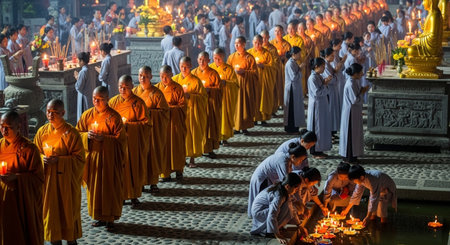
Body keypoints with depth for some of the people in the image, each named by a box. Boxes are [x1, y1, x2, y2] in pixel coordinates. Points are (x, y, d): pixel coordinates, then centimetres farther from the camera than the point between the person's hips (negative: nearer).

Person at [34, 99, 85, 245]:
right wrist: (43, 158, -10)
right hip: (47, 178, 4)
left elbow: (79, 158, -9)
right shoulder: (42, 132, 4)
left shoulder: (71, 133, -9)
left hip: (66, 178, -4)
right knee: (50, 209, 7)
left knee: (68, 209, 5)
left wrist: (59, 160, -20)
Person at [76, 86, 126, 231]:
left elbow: (120, 139, -8)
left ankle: (110, 218, 11)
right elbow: (78, 133, 9)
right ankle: (99, 216, 22)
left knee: (109, 186, 1)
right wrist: (87, 136, -12)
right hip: (92, 156, 4)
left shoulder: (114, 117, -7)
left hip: (109, 157, -4)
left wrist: (103, 138, -20)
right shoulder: (87, 115, 5)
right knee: (94, 186, 8)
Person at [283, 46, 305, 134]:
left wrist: (299, 69, 4)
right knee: (292, 109, -1)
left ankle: (294, 127, 22)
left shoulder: (294, 63, 10)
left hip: (296, 89, 10)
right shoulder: (290, 64, -19)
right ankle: (290, 128, 8)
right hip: (292, 89, -10)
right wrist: (300, 69, -14)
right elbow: (294, 77, -22)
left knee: (296, 108, 14)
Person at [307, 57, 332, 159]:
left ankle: (319, 150, 20)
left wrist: (325, 83, 0)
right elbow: (317, 92, -23)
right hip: (316, 106, -9)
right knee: (316, 128, -2)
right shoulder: (312, 78, -18)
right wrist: (325, 84, -15)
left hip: (322, 105, 9)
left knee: (323, 127, 12)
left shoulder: (319, 76, 10)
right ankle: (315, 152, 6)